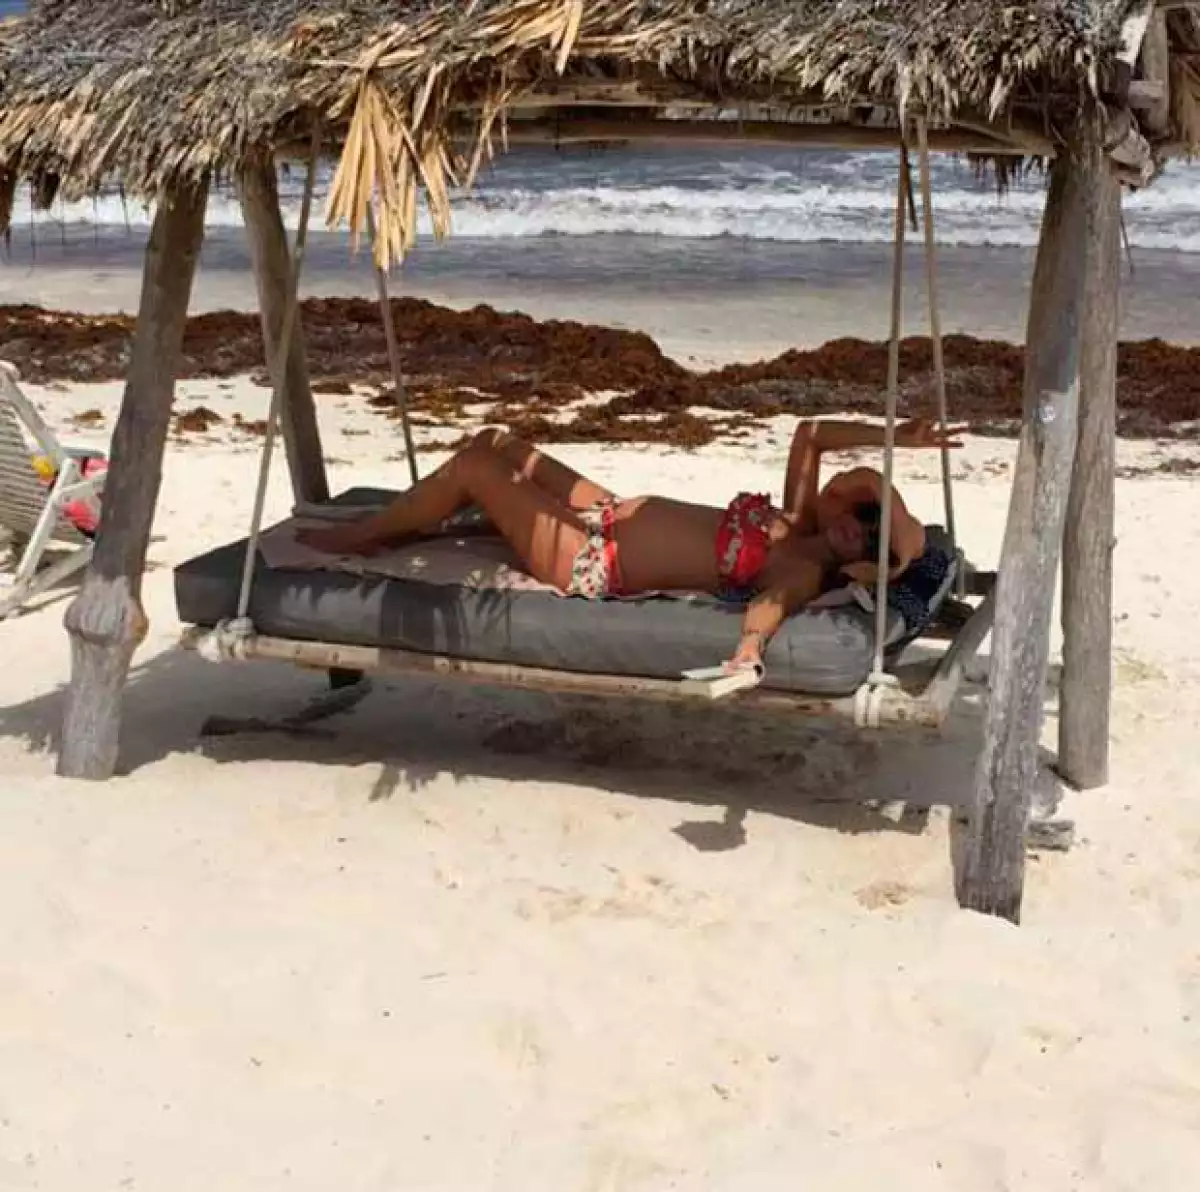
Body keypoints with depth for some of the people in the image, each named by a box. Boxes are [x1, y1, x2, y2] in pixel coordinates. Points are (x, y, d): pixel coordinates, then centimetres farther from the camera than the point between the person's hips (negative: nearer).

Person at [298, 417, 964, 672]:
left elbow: (775, 600, -47)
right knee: (492, 443, 12)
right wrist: (898, 437, 2)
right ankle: (385, 528, 33)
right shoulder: (801, 523, 0)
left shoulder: (804, 571, -24)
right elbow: (809, 434, 8)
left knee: (472, 466, -8)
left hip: (589, 563, -9)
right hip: (611, 514, 9)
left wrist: (749, 647, -68)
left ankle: (356, 539, 18)